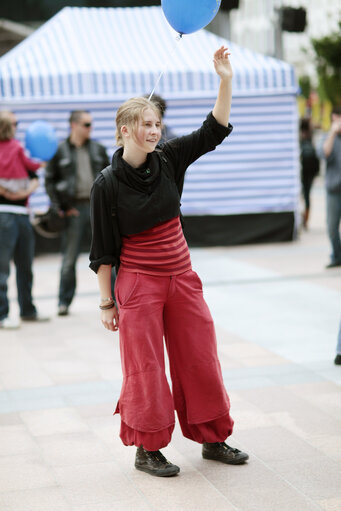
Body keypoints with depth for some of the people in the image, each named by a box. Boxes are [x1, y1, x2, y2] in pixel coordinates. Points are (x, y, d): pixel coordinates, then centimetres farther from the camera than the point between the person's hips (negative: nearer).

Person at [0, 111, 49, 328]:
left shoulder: (19, 149, 16)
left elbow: (34, 175, 12)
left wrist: (28, 189, -6)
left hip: (22, 212, 7)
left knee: (25, 265, 14)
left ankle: (28, 310, 25)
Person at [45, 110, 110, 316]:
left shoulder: (98, 149, 11)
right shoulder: (60, 151, 2)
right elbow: (50, 180, 3)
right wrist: (59, 208, -5)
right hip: (74, 209, -2)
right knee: (69, 258, 2)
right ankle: (64, 302, 12)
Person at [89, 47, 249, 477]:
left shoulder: (168, 160, -1)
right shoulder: (107, 185, -12)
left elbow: (214, 131, 0)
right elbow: (102, 250, -7)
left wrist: (225, 80, -11)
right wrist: (106, 302, -6)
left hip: (182, 278, 5)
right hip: (138, 282, -5)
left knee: (200, 357, 10)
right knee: (145, 366, 1)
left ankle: (212, 439, 24)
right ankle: (146, 450, 15)